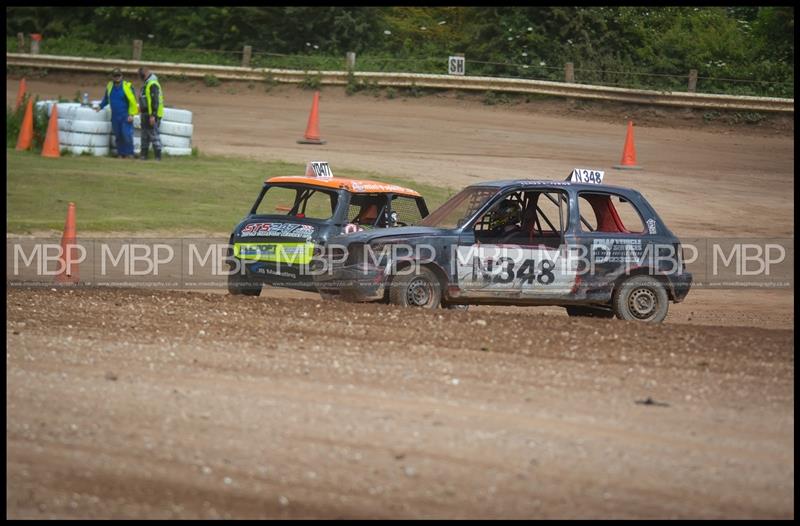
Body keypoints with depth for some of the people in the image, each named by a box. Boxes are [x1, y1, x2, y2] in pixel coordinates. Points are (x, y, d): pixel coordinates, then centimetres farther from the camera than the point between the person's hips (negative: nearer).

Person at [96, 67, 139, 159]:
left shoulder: (127, 86, -9)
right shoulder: (110, 86, 8)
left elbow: (133, 101, -8)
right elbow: (106, 99, 24)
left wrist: (131, 114, -12)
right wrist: (100, 106, 11)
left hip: (125, 117, -6)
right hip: (115, 116, 6)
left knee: (127, 135, -12)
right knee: (118, 136, 7)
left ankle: (129, 154, -5)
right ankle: (120, 154, 13)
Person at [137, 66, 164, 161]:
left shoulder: (152, 84, -16)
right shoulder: (147, 84, 17)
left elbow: (155, 101, -23)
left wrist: (153, 116, -27)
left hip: (152, 115, -11)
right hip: (147, 114, 11)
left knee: (154, 135, -10)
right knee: (145, 136, 14)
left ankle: (158, 156, -10)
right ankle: (143, 155, 19)